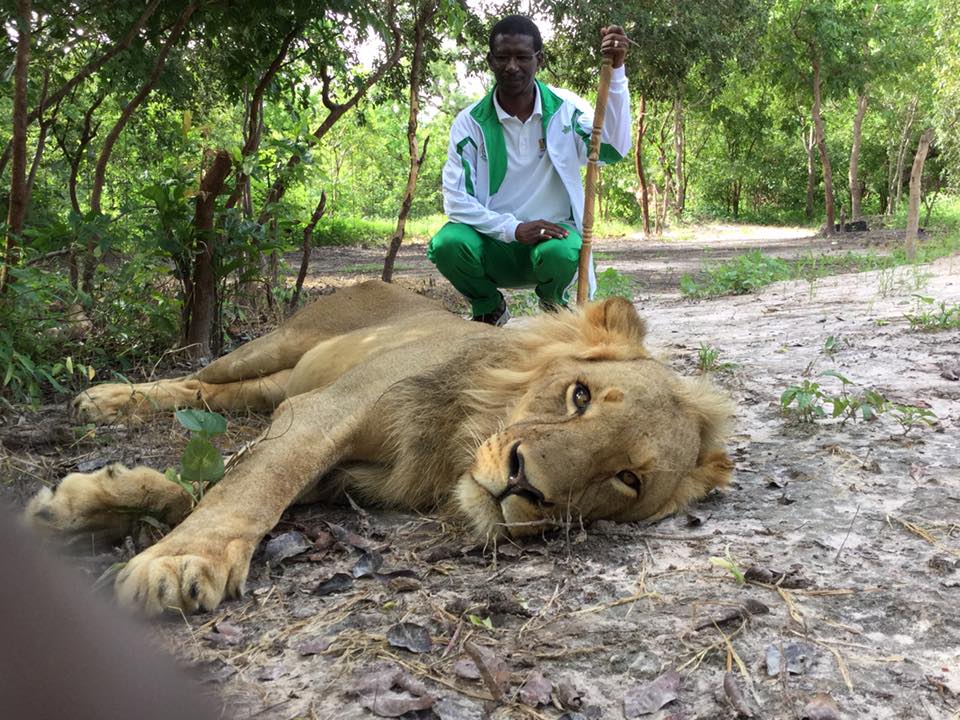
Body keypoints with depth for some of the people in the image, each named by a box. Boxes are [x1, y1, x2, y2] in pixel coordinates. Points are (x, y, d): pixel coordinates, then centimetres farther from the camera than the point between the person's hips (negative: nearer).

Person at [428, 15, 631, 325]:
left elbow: (614, 148, -20)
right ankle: (488, 307, 5)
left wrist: (615, 70, -27)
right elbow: (456, 200, -12)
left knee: (560, 253, -36)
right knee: (447, 244, -31)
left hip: (552, 235, 0)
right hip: (496, 241, 1)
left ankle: (553, 301, 5)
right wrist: (514, 228, -24)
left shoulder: (565, 108, -3)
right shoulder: (470, 122, -6)